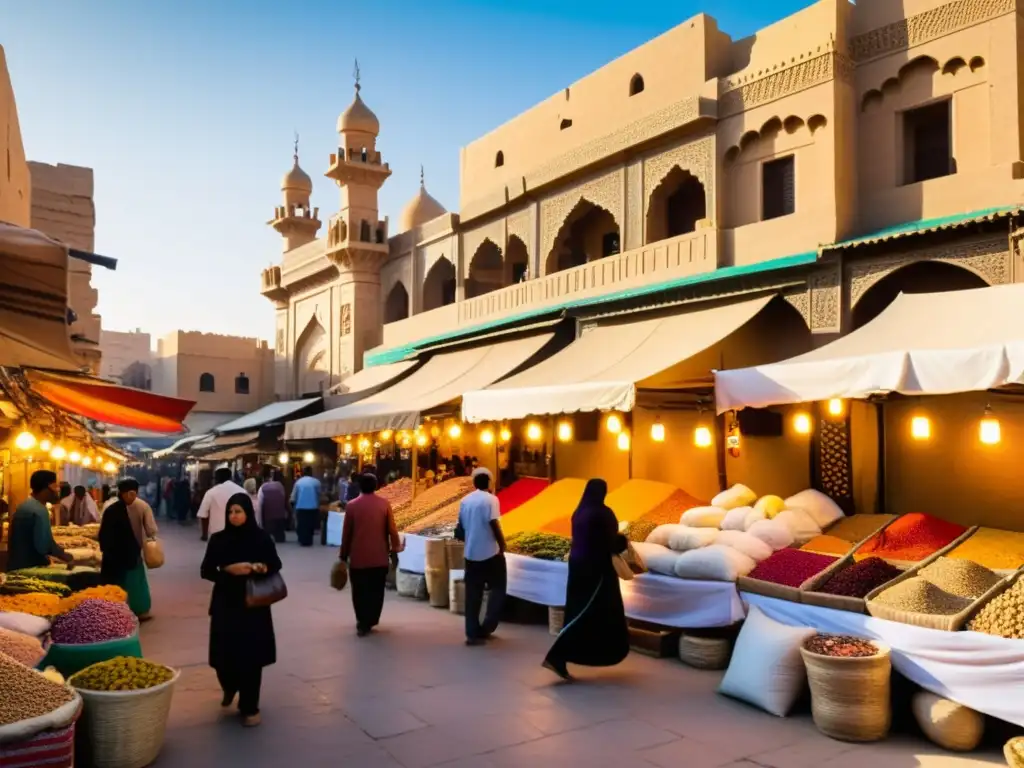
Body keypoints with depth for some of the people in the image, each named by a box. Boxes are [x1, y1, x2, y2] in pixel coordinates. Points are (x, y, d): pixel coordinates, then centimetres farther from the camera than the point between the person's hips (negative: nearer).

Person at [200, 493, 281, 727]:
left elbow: (276, 564, 7)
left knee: (251, 655, -1)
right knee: (224, 654, 2)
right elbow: (205, 570, 0)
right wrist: (228, 570, -17)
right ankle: (229, 687, 37)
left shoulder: (261, 537, -2)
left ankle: (250, 708, 15)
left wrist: (262, 568, -15)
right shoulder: (218, 539, -1)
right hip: (225, 604, 1)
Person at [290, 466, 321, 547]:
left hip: (300, 507, 1)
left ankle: (303, 541, 6)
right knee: (310, 525, 7)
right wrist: (318, 505, 22)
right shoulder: (316, 482, 0)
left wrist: (293, 503, 24)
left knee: (301, 525, 8)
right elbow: (319, 495, 8)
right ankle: (308, 541, 7)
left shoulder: (298, 481, 3)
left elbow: (293, 496, 7)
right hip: (313, 507, 0)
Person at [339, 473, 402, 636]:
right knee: (376, 591, 12)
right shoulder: (384, 503, -4)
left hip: (358, 556, 0)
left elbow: (346, 533, 0)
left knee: (360, 592, 8)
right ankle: (370, 621, 18)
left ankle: (362, 623, 6)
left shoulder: (352, 505, -4)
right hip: (379, 556, 1)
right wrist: (395, 547, 10)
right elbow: (392, 529, -3)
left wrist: (343, 554, 10)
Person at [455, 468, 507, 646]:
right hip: (490, 552, -5)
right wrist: (502, 546, -7)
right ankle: (487, 627, 3)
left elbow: (460, 528, 11)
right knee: (498, 588, 10)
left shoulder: (465, 501, 8)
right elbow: (494, 524, -18)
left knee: (472, 594, 9)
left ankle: (472, 634, 9)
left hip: (471, 553, 6)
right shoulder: (490, 499, -11)